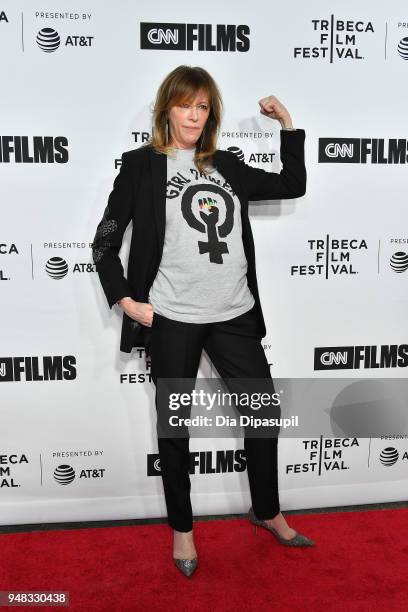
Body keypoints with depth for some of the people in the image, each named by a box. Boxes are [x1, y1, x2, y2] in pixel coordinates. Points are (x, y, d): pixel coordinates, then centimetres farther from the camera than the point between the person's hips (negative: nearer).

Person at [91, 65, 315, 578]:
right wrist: (125, 300, -7)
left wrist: (287, 124, 13)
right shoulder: (142, 164, 0)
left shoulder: (226, 165, 11)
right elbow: (105, 241, 0)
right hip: (172, 320, -4)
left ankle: (267, 512, 34)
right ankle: (181, 528, 30)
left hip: (234, 314, 4)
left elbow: (292, 185, 18)